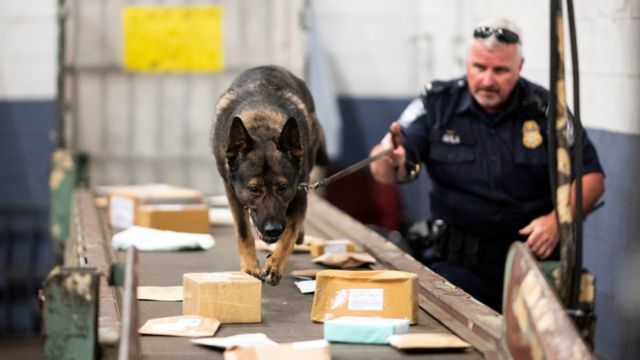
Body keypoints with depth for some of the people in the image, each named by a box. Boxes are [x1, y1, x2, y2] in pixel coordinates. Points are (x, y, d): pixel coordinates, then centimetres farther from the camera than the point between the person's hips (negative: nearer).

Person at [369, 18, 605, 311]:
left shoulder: (544, 108, 2)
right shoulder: (438, 103, 1)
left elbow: (591, 177, 5)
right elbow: (385, 174, -6)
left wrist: (557, 220, -13)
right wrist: (388, 160, -31)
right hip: (455, 263, 0)